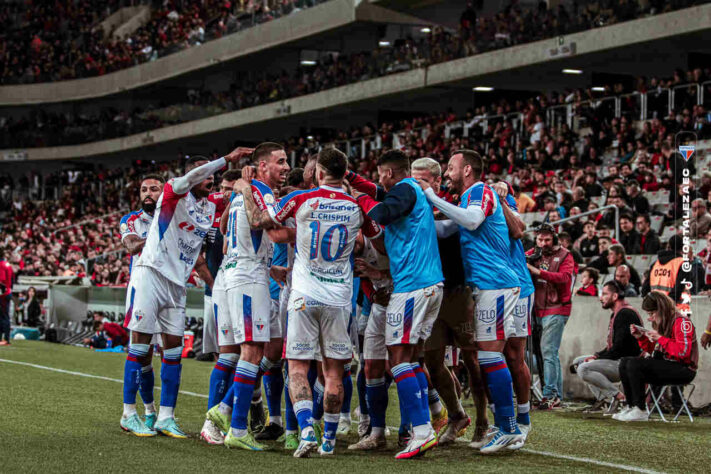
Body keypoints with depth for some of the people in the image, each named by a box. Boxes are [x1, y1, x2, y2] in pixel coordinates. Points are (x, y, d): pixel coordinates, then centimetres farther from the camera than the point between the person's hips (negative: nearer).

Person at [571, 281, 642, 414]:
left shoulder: (625, 313, -15)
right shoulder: (616, 314, 19)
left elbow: (619, 348, -21)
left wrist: (598, 358, -11)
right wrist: (597, 355, 5)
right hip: (618, 360, 11)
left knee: (583, 369, -23)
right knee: (578, 362, 12)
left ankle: (618, 396, -17)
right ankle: (601, 398, 1)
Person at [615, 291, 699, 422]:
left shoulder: (681, 322, -12)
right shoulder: (661, 322, 15)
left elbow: (683, 352, -23)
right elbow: (653, 351, 23)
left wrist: (660, 338, -19)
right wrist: (641, 337, 7)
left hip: (683, 369, -9)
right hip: (665, 366, 9)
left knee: (634, 364, -24)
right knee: (624, 362, 2)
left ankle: (640, 411, -19)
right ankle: (631, 407, -1)